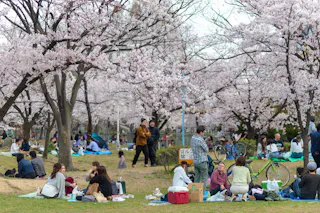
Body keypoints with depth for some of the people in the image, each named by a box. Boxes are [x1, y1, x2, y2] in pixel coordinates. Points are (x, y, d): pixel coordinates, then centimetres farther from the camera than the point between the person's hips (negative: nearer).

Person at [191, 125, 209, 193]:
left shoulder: (193, 138, 6)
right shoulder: (200, 140, -19)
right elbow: (206, 150, -9)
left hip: (195, 161, 8)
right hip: (202, 161, -8)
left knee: (197, 178, 12)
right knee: (204, 178, -1)